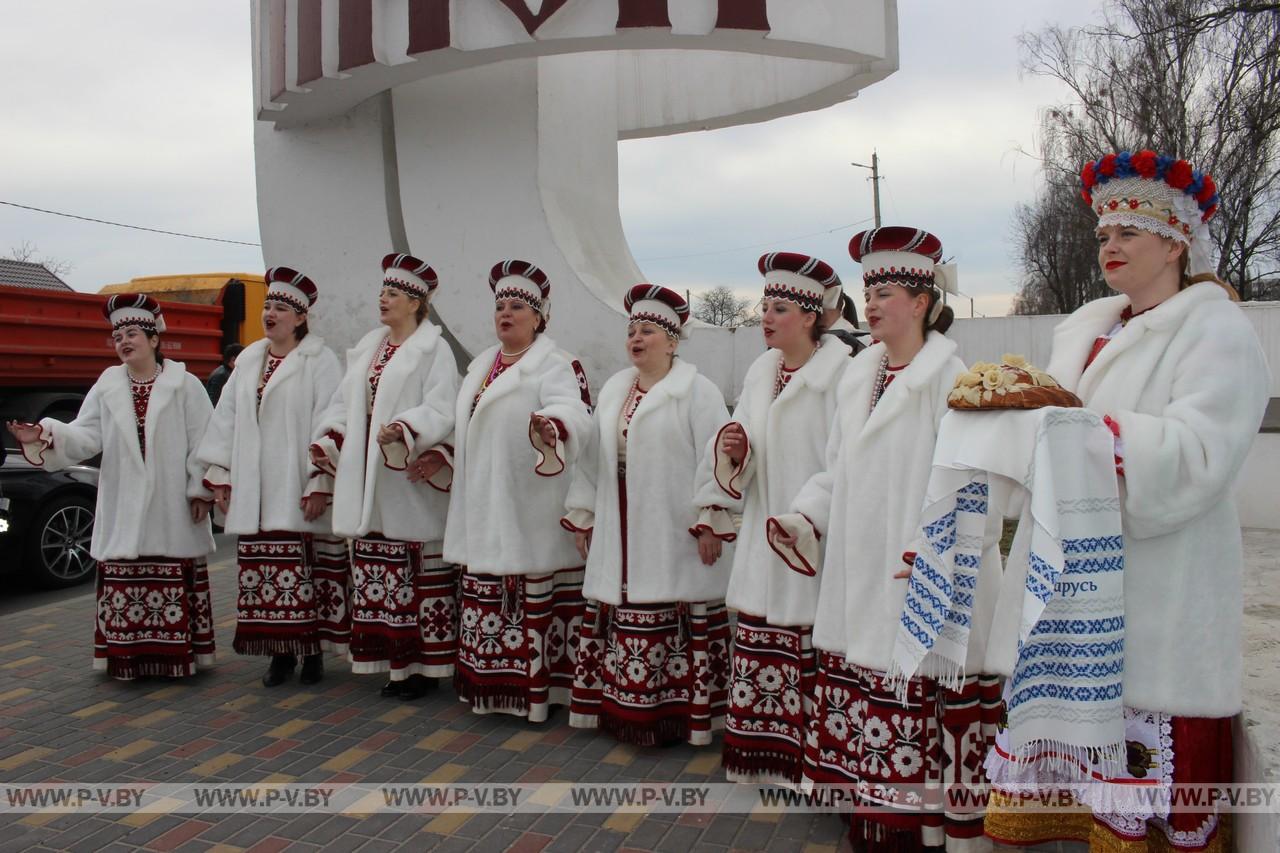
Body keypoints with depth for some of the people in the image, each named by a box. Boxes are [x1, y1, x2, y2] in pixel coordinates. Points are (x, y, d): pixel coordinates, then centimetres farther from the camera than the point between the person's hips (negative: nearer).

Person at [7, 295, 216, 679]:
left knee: (175, 582, 1)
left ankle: (176, 654, 9)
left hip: (172, 508, -3)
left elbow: (202, 441, -4)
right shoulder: (106, 386, 9)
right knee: (123, 582, 5)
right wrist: (45, 435, -16)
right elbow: (86, 436, 1)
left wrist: (201, 489, -8)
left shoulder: (185, 385, -2)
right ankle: (129, 657, 13)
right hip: (123, 510, 3)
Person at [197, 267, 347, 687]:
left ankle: (313, 651, 9)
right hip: (255, 491, 6)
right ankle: (281, 653, 16)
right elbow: (227, 418, 17)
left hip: (298, 490, -5)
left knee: (309, 574, -3)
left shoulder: (319, 361, -4)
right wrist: (219, 475, 12)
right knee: (266, 574, 6)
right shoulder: (248, 360, 15)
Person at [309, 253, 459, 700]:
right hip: (369, 484, 7)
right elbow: (344, 404, 18)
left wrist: (403, 428, -29)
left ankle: (425, 664, 6)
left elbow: (441, 410, -14)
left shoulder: (432, 349, -5)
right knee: (378, 571, 9)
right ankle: (393, 660, 19)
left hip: (410, 484, -7)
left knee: (422, 572, -2)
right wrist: (326, 443, 4)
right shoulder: (367, 348, 17)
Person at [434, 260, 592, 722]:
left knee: (534, 597, -3)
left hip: (529, 514, -7)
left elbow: (572, 413, -28)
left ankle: (537, 688, 7)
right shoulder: (481, 365, 17)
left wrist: (549, 428, -48)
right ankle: (492, 684, 23)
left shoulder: (555, 366, -9)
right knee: (487, 596, 12)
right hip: (483, 513, 8)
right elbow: (463, 423, 26)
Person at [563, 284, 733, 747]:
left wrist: (711, 524, -14)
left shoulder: (697, 391, -4)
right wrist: (581, 516, 16)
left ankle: (677, 709, 5)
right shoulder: (613, 389, 15)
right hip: (620, 536, 6)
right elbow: (593, 457, 17)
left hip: (675, 536, -6)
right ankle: (621, 709, 18)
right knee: (619, 616, 8)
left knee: (674, 629, -5)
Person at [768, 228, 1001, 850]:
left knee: (919, 702, -3)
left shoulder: (946, 377, -8)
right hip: (859, 577, 7)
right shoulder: (858, 374, 14)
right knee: (867, 691, 11)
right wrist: (806, 517, 5)